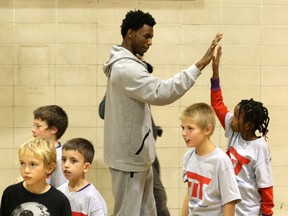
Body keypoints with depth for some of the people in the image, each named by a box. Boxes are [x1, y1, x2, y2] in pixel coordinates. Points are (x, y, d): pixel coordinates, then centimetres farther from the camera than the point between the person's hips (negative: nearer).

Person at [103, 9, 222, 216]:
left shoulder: (127, 65, 13)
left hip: (137, 155, 10)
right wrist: (199, 65, -34)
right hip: (130, 157, -10)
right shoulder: (126, 68, -21)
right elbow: (161, 93, -32)